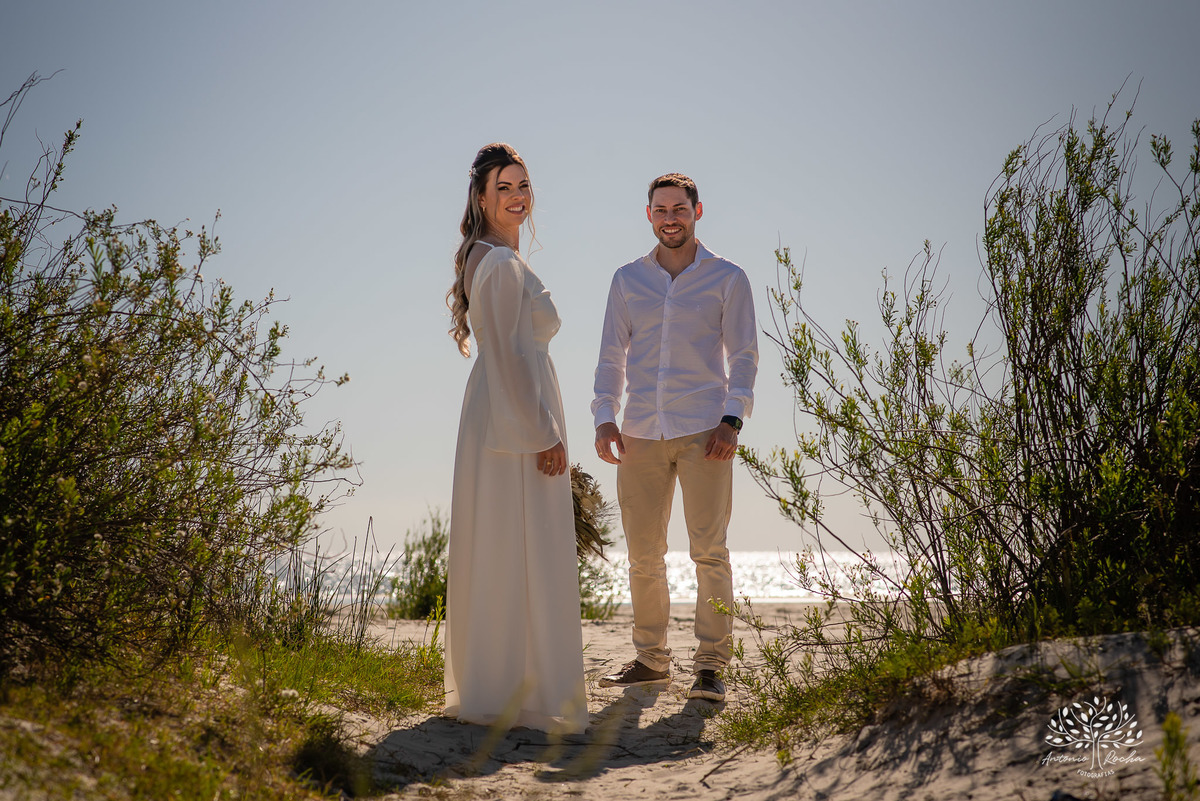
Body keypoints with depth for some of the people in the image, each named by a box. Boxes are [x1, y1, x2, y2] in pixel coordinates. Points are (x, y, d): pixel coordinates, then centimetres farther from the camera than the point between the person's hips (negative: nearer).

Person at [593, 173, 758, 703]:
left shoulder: (727, 278, 6)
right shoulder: (628, 280, 14)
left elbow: (744, 356, 3)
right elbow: (612, 356, 13)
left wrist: (732, 419, -10)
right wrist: (604, 418, -1)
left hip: (703, 431, -3)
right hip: (641, 434, 3)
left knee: (709, 550, -6)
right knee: (643, 554, 6)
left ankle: (710, 666, 0)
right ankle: (651, 659, 18)